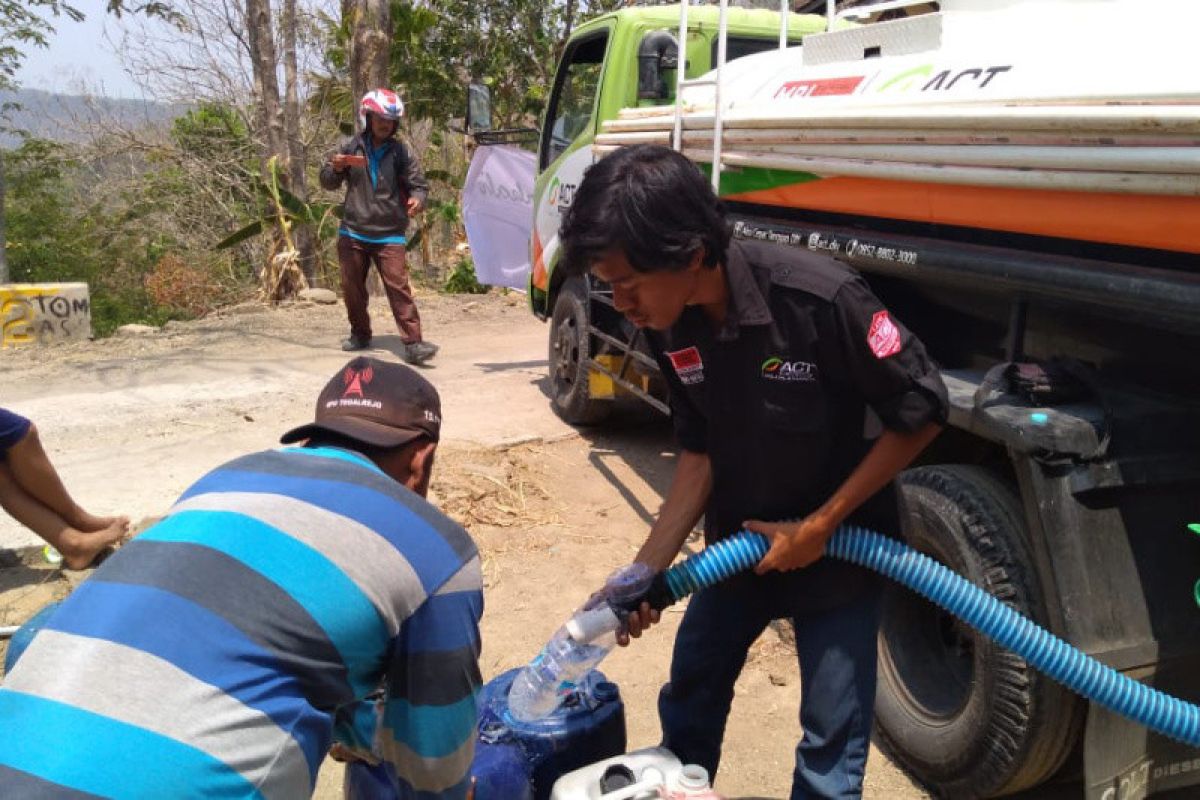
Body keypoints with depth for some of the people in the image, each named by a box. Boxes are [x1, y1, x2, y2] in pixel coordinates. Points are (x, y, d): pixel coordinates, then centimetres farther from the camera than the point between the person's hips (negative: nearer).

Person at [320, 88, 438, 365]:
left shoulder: (402, 152, -2)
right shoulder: (350, 147, 2)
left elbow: (419, 184, 1)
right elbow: (328, 182, 8)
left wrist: (417, 198, -23)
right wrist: (336, 168, -14)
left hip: (389, 235, -3)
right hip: (352, 233, 3)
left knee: (398, 287, -13)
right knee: (352, 287, 13)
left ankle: (413, 343, -15)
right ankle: (360, 334, 33)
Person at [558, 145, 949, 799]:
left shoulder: (821, 299, -31)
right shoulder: (668, 324, -13)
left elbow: (921, 413, -20)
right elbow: (700, 451, -4)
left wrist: (820, 526, -19)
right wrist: (644, 572, -10)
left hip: (838, 547, -5)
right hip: (740, 540, 5)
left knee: (831, 743, 4)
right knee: (689, 695, 20)